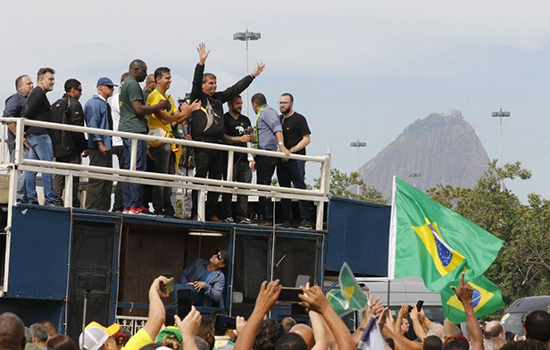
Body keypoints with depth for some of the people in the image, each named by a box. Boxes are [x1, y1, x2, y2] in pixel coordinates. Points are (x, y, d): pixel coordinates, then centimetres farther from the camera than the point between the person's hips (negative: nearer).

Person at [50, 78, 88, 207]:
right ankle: (73, 205, -9)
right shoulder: (74, 104, -9)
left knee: (58, 177, 8)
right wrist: (85, 147, -9)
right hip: (71, 148, -8)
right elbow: (77, 128, -15)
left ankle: (57, 203, 3)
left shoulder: (55, 105, 17)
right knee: (73, 178, -7)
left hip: (57, 147, 8)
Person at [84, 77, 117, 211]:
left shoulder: (105, 104, 19)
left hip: (106, 146, 10)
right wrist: (100, 143, -21)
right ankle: (92, 209, -10)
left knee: (108, 179, 10)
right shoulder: (94, 103, -9)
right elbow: (92, 124, -16)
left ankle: (104, 208, 14)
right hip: (97, 147, -10)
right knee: (97, 179, -11)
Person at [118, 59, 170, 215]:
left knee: (129, 168, 9)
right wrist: (159, 106, -9)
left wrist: (157, 108, 17)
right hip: (135, 130, -10)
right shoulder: (133, 84, -10)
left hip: (126, 130, 10)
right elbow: (139, 109, -18)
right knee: (137, 168, -11)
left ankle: (127, 206, 8)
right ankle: (135, 206, -15)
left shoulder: (125, 84, 22)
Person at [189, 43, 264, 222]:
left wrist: (253, 75, 29)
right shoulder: (198, 98, 2)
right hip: (202, 143, -7)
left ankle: (210, 213, 10)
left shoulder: (218, 98, 19)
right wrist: (202, 63, -25)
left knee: (216, 180, 6)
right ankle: (196, 212, -12)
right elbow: (196, 82, -13)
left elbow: (237, 88, 25)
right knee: (200, 178, -10)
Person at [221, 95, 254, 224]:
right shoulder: (225, 119, 0)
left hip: (243, 158, 6)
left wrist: (251, 137, 0)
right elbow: (223, 137, -11)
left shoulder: (245, 120, 21)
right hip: (230, 158, -6)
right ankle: (227, 216, -5)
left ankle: (242, 216, 2)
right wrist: (239, 139, -18)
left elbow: (252, 138, 23)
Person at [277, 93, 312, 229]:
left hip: (296, 160, -6)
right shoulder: (278, 119, 18)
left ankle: (305, 220, -11)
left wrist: (291, 151, -15)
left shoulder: (299, 119, 0)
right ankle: (286, 220, 8)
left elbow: (307, 139, -6)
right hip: (282, 161, 7)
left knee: (300, 188, -10)